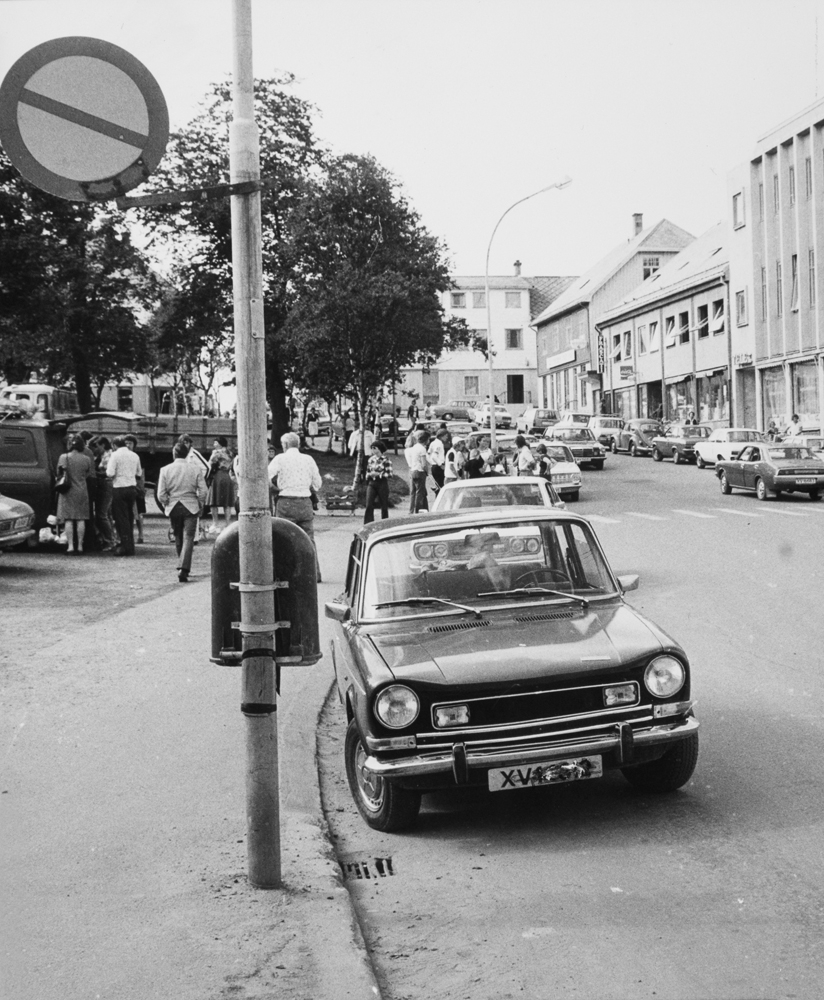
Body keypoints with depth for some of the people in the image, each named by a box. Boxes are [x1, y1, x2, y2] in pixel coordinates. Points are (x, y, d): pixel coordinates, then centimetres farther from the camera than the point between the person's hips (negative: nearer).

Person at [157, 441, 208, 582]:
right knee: (188, 538, -3)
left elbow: (161, 495, -4)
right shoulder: (195, 468, -4)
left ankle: (182, 567, 28)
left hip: (173, 508, 2)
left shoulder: (165, 470, -2)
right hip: (191, 507, -2)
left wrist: (167, 506, 11)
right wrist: (200, 506, 7)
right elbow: (203, 491, -6)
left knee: (178, 539, 17)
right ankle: (183, 569, -16)